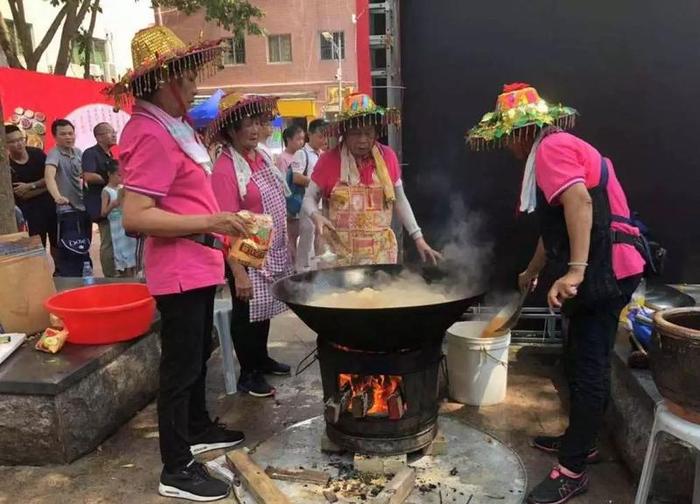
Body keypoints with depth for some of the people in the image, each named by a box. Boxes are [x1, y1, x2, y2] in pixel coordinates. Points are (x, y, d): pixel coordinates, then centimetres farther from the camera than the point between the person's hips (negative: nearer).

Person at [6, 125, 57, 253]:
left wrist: (30, 186, -15)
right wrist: (43, 184, -12)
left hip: (49, 203, 3)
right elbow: (21, 194, -14)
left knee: (57, 242, 11)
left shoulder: (37, 153, -2)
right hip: (30, 209, -3)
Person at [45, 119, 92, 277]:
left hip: (84, 207, 7)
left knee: (83, 248, 17)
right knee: (70, 251, -11)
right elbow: (49, 175, -33)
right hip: (68, 209, -7)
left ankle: (81, 279, 31)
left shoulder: (78, 152, 8)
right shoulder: (54, 154, -14)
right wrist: (57, 196, -50)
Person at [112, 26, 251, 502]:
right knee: (181, 366, 1)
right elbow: (135, 217, -26)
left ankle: (198, 429, 41)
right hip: (179, 270, -10)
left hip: (199, 264, 10)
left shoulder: (175, 126, 11)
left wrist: (220, 238, 21)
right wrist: (209, 223, -28)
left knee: (198, 354, 22)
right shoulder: (152, 135, -20)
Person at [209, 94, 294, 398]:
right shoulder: (225, 170, -19)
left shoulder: (260, 156, 5)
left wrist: (285, 244, 15)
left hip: (272, 252, 8)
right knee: (247, 314, 7)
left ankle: (262, 359, 39)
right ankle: (248, 373, 23)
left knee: (264, 309, 20)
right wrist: (238, 273, -23)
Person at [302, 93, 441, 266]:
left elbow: (400, 200, 9)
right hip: (341, 253, -2)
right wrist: (316, 216, -20)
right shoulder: (329, 160, -7)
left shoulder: (387, 157, 0)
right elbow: (309, 198, 2)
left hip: (382, 251, 2)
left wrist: (418, 238, 5)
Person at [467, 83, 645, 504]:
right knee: (582, 360, 18)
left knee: (589, 368, -4)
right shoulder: (561, 149, 23)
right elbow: (556, 224, 31)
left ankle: (573, 470, 6)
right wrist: (533, 271, 39)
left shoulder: (551, 147, -10)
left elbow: (580, 202, -27)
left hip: (606, 271, -11)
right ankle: (581, 440, 33)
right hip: (600, 271, 11)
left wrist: (575, 271, -33)